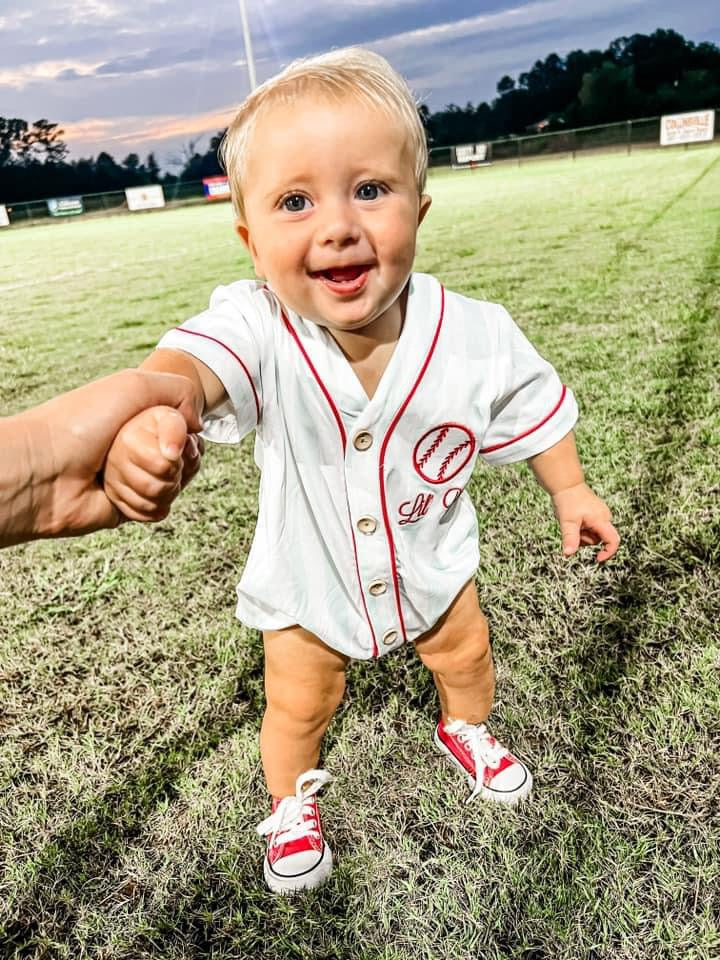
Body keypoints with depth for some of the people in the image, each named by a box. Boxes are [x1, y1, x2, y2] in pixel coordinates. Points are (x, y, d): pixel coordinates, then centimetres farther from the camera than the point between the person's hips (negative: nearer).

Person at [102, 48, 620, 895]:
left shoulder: (473, 335, -24)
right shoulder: (257, 330, -31)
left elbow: (532, 408, -7)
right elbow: (192, 362, -51)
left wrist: (569, 490, 4)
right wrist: (148, 415, -73)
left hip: (430, 562, 3)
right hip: (307, 582, -2)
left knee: (465, 653, 27)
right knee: (298, 703, 18)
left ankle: (463, 730, 63)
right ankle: (291, 799, 52)